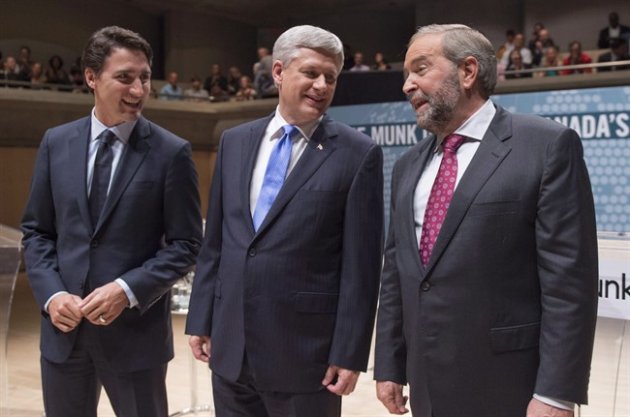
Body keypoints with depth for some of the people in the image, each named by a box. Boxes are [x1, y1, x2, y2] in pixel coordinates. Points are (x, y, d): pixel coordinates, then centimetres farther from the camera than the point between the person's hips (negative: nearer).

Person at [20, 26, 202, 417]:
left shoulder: (172, 152, -6)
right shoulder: (57, 143, 5)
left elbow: (186, 245, -5)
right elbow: (36, 231, 9)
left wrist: (128, 290, -17)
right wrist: (52, 293, -6)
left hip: (135, 327, -3)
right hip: (64, 326, 3)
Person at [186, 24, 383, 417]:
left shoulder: (357, 154, -6)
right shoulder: (235, 142, 9)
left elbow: (361, 264, -8)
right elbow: (214, 242, 12)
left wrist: (349, 353, -11)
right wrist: (201, 319, 9)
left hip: (304, 349, -4)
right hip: (230, 344, 4)